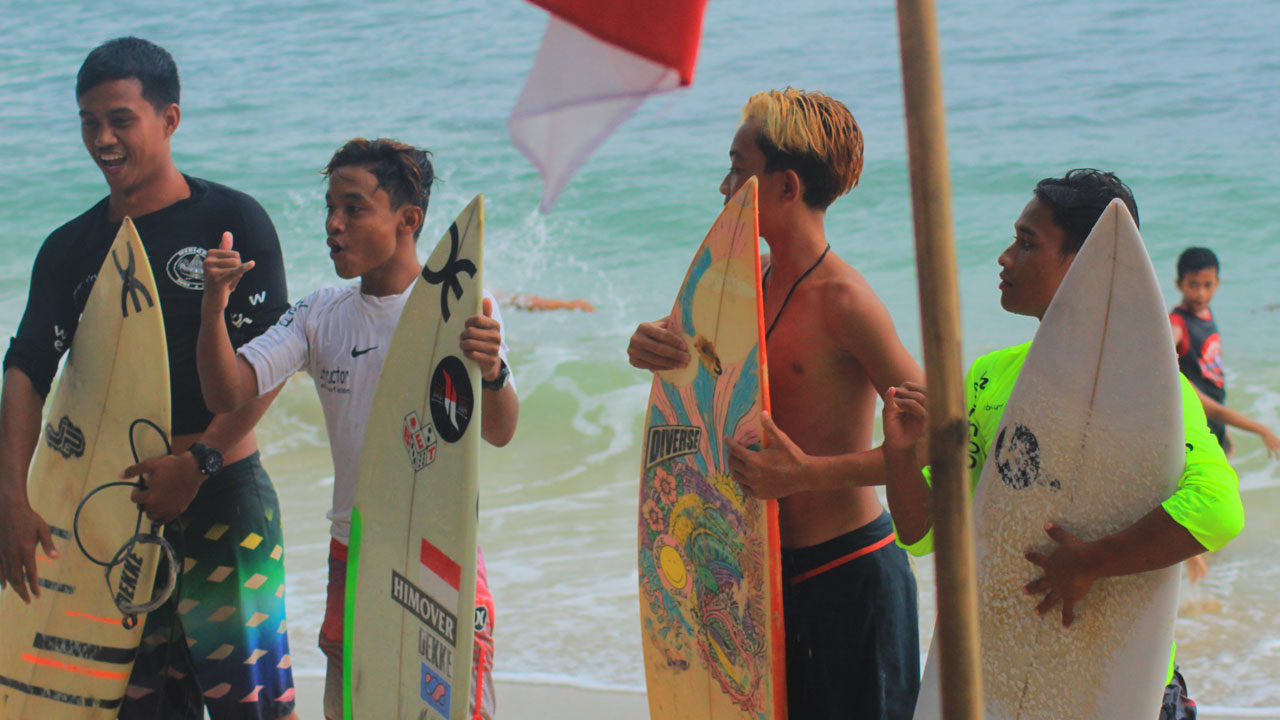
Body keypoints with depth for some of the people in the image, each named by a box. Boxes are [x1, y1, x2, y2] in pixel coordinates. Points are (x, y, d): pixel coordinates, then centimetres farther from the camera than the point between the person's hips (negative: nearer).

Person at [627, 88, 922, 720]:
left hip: (850, 576, -8)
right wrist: (652, 348, -9)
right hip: (776, 571, 8)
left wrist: (808, 473, -28)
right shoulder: (751, 283, 8)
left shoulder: (843, 299, -16)